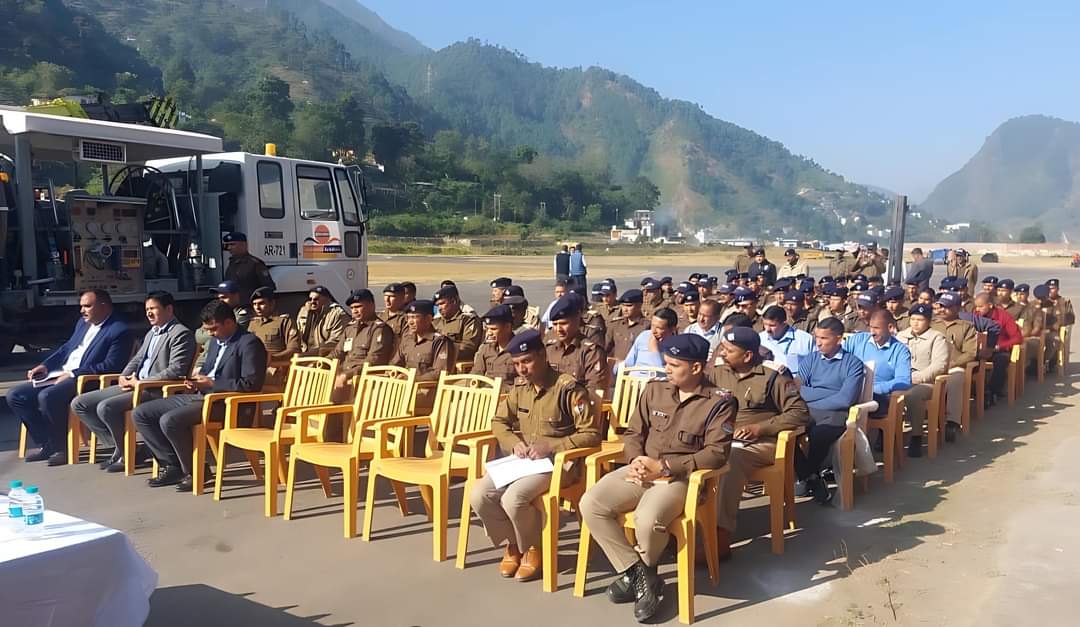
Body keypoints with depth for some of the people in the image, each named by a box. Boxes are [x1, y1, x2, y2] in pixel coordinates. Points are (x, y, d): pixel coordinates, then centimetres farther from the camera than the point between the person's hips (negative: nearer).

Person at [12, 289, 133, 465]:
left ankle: (62, 447, -13)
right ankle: (46, 444, 4)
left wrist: (73, 374, -19)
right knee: (15, 396, -1)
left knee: (47, 397, -33)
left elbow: (110, 366, -18)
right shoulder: (83, 323, 17)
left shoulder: (119, 331, -11)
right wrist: (45, 365, 9)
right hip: (58, 375, 9)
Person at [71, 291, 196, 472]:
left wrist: (140, 382, -16)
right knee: (79, 404, 3)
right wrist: (124, 376, 2)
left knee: (106, 408, -29)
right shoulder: (152, 333, 21)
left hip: (156, 390, -10)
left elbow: (176, 371, -19)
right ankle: (117, 445, 7)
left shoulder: (181, 334, -9)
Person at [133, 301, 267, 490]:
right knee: (140, 414, 2)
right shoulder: (216, 341, 17)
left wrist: (211, 383, -18)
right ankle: (173, 464, 4)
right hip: (200, 396, 10)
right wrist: (198, 379, 5)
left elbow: (251, 384, -20)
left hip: (224, 403, -10)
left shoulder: (249, 343, -11)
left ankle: (195, 471, -10)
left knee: (169, 421, -29)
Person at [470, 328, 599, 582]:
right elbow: (499, 421, 17)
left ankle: (534, 550, -1)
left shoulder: (569, 388, -13)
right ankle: (512, 543, 8)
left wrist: (551, 447, -21)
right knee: (479, 494, -16)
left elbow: (591, 434, -14)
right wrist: (515, 444, -4)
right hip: (523, 460, 6)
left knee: (513, 497, -31)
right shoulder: (520, 387, 7)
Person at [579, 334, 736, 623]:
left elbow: (717, 453, -12)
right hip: (641, 471, 6)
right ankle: (638, 574, -7)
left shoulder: (719, 402, -5)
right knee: (591, 504, -18)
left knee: (648, 520, -34)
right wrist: (635, 461, -9)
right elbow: (633, 433, 14)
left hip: (680, 477, -5)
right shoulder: (654, 390, 11)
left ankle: (642, 570, 3)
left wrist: (664, 467, -18)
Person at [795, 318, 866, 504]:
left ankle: (808, 476, -9)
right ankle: (812, 479, -13)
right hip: (807, 413, 4)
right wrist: (832, 393, -5)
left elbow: (845, 399, -8)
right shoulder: (809, 360, 17)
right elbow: (798, 391, 3)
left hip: (835, 414, -3)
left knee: (817, 434, -37)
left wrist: (811, 398, -3)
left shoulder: (853, 363, 5)